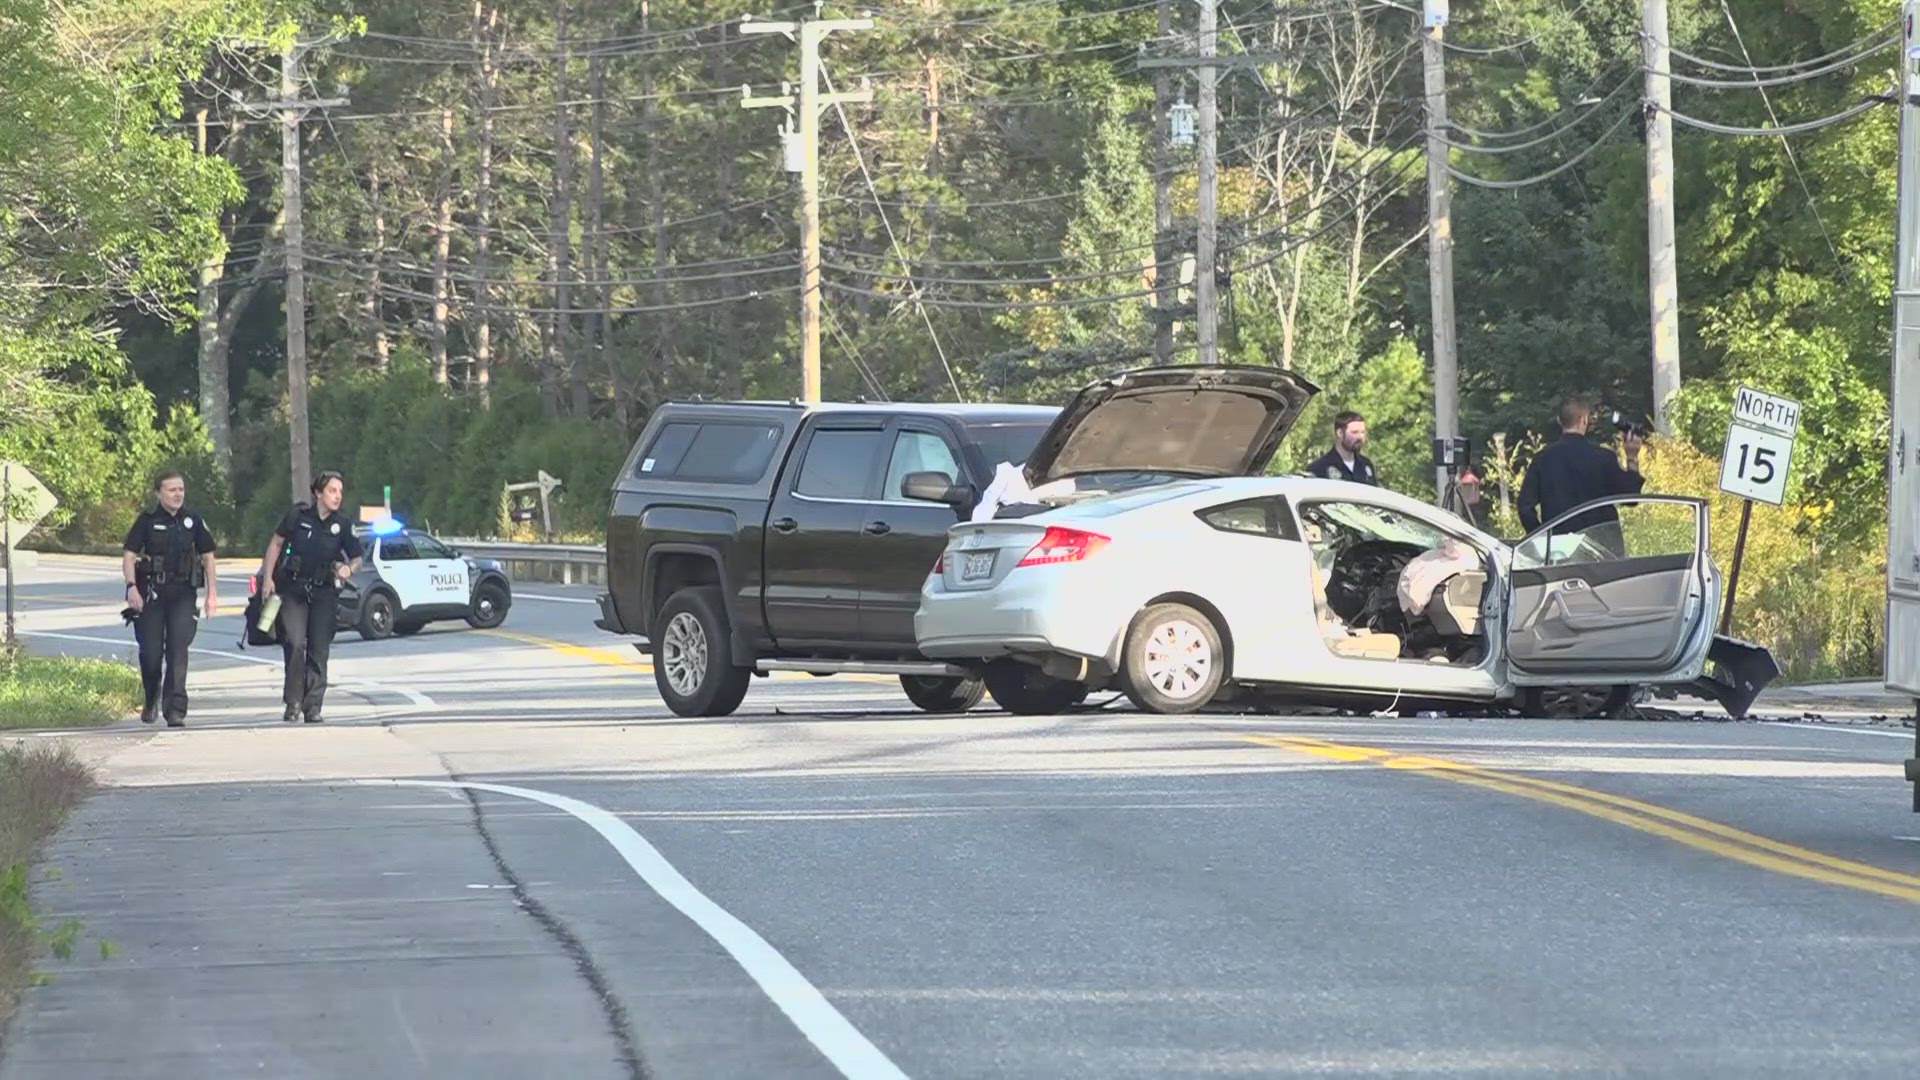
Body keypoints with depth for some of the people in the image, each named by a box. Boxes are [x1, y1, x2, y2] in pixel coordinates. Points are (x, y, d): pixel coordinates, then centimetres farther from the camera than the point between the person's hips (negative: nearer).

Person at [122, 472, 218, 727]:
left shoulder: (193, 521, 8)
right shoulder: (147, 521, 1)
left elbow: (207, 557, 15)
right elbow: (128, 555, -1)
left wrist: (212, 593, 10)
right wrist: (132, 587, -15)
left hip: (183, 594, 1)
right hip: (152, 593, -1)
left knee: (178, 650, -11)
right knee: (151, 652, 1)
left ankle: (175, 710, -13)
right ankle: (151, 700, 29)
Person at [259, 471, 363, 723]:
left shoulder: (343, 525, 0)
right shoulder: (299, 515, -4)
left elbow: (357, 558, 8)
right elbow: (276, 544, 5)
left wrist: (349, 569, -15)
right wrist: (268, 578, 0)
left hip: (324, 592, 2)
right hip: (293, 590, -2)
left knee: (319, 651, 1)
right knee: (295, 644, -14)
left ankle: (313, 707, 6)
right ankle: (293, 703, -5)